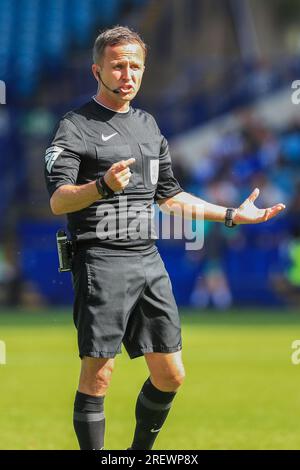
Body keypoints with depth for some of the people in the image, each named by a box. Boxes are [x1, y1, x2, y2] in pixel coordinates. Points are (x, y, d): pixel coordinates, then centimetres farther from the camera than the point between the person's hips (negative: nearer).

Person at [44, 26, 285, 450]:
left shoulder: (148, 126, 17)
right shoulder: (76, 127, -4)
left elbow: (170, 196, 25)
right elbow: (58, 201, -16)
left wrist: (232, 215, 21)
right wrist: (103, 185, -35)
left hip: (149, 260, 7)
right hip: (101, 261, -7)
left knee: (170, 375, 7)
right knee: (97, 377, -8)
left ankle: (141, 451, 24)